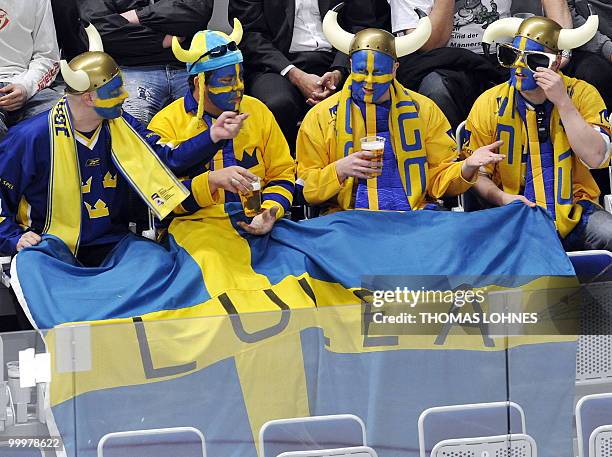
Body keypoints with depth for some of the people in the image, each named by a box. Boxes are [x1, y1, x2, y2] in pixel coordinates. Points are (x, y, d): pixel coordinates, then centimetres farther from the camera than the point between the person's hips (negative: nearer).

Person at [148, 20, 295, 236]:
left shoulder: (258, 112, 11)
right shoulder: (166, 125, -1)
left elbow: (282, 175, 15)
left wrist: (270, 211, -6)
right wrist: (212, 180, -22)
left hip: (256, 224, 3)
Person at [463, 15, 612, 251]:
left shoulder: (582, 95, 0)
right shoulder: (490, 104, 0)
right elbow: (477, 174, 6)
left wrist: (562, 102, -17)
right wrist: (502, 198, -15)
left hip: (573, 213, 0)